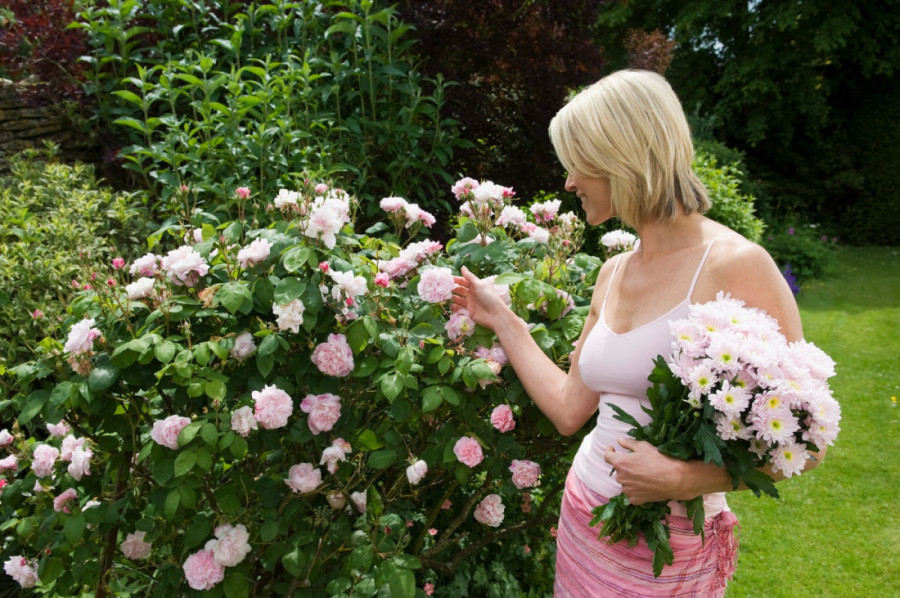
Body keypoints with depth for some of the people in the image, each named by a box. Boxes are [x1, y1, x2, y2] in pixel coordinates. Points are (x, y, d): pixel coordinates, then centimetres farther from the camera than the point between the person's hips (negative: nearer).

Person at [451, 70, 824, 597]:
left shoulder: (734, 266, -17)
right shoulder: (614, 273, 3)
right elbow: (569, 409, 6)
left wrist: (685, 479, -24)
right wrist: (500, 318, 11)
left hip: (670, 549, -6)